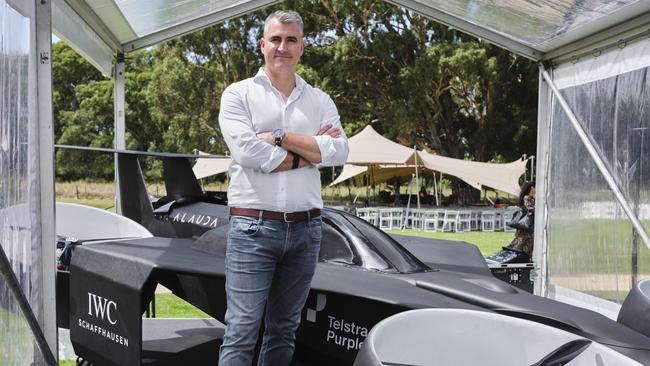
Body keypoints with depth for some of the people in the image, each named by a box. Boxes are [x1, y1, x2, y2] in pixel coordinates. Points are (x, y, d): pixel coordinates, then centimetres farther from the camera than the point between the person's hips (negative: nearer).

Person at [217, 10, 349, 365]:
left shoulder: (320, 101, 12)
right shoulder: (239, 94, 3)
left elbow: (339, 151, -4)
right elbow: (247, 152, -14)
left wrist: (279, 137, -11)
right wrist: (310, 152, -6)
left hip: (305, 229, 4)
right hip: (253, 227, -4)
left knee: (283, 330, 13)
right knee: (242, 331, -6)